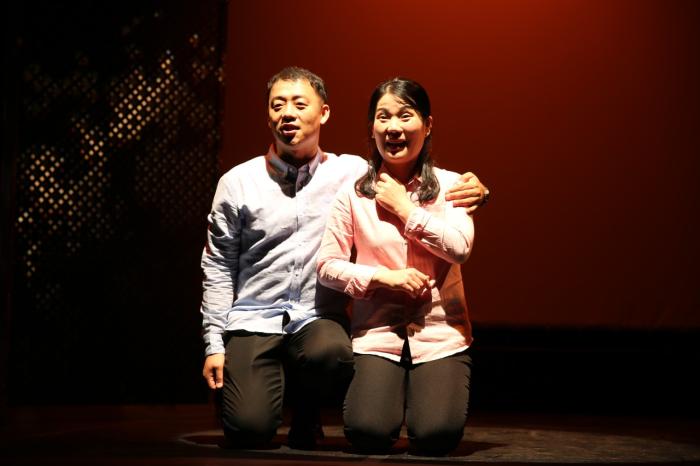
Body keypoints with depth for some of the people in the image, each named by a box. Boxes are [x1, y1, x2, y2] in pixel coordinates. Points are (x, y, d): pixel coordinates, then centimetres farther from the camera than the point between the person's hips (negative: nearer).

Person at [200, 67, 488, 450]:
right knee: (249, 430, -20)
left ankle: (306, 412, -1)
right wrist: (214, 345, 0)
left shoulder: (352, 172, 3)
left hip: (318, 319, 0)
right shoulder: (238, 182, 4)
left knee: (330, 353, -36)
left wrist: (470, 189, -15)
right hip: (253, 319, 0)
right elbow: (218, 267, 6)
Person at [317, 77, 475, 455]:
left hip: (440, 334, 0)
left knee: (436, 436, -19)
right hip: (377, 333, 0)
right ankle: (392, 393, 14)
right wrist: (384, 277, -12)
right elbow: (327, 266, 0)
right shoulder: (353, 194, 2)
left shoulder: (448, 185, 3)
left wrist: (404, 210, -7)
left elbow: (459, 248, -13)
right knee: (368, 433, -21)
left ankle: (425, 392, 17)